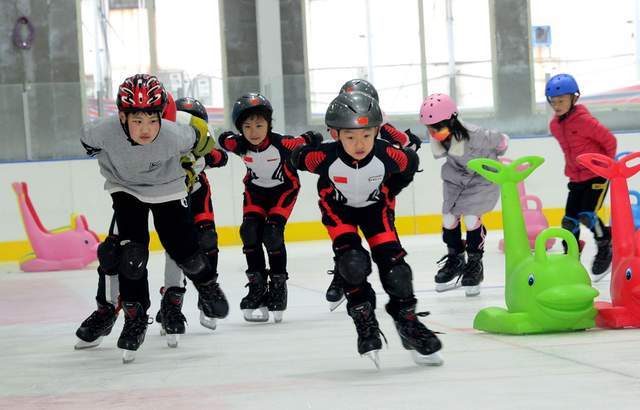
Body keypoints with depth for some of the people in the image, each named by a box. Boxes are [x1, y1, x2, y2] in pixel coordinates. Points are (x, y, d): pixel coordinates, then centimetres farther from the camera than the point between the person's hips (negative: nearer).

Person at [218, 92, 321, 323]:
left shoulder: (282, 143, -34)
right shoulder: (238, 144, -24)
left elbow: (310, 141, -21)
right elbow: (223, 140, -2)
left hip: (284, 187, -3)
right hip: (255, 189, 3)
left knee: (272, 234, -17)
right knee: (249, 231, -13)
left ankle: (278, 285, 0)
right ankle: (257, 285, -1)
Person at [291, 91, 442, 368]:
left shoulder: (388, 155, -32)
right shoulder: (324, 157, -36)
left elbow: (410, 162, -9)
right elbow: (298, 158, -15)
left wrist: (393, 188, -3)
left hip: (375, 206, 1)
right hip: (338, 208, -1)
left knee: (393, 262, -8)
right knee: (352, 262, -19)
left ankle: (407, 322, 9)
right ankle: (365, 324, -3)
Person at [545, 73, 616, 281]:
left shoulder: (584, 120, -21)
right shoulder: (554, 125, 2)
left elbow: (609, 140, -14)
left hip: (597, 175, -7)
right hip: (576, 177, 7)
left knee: (587, 214, -18)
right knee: (569, 219, 2)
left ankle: (606, 247, 6)